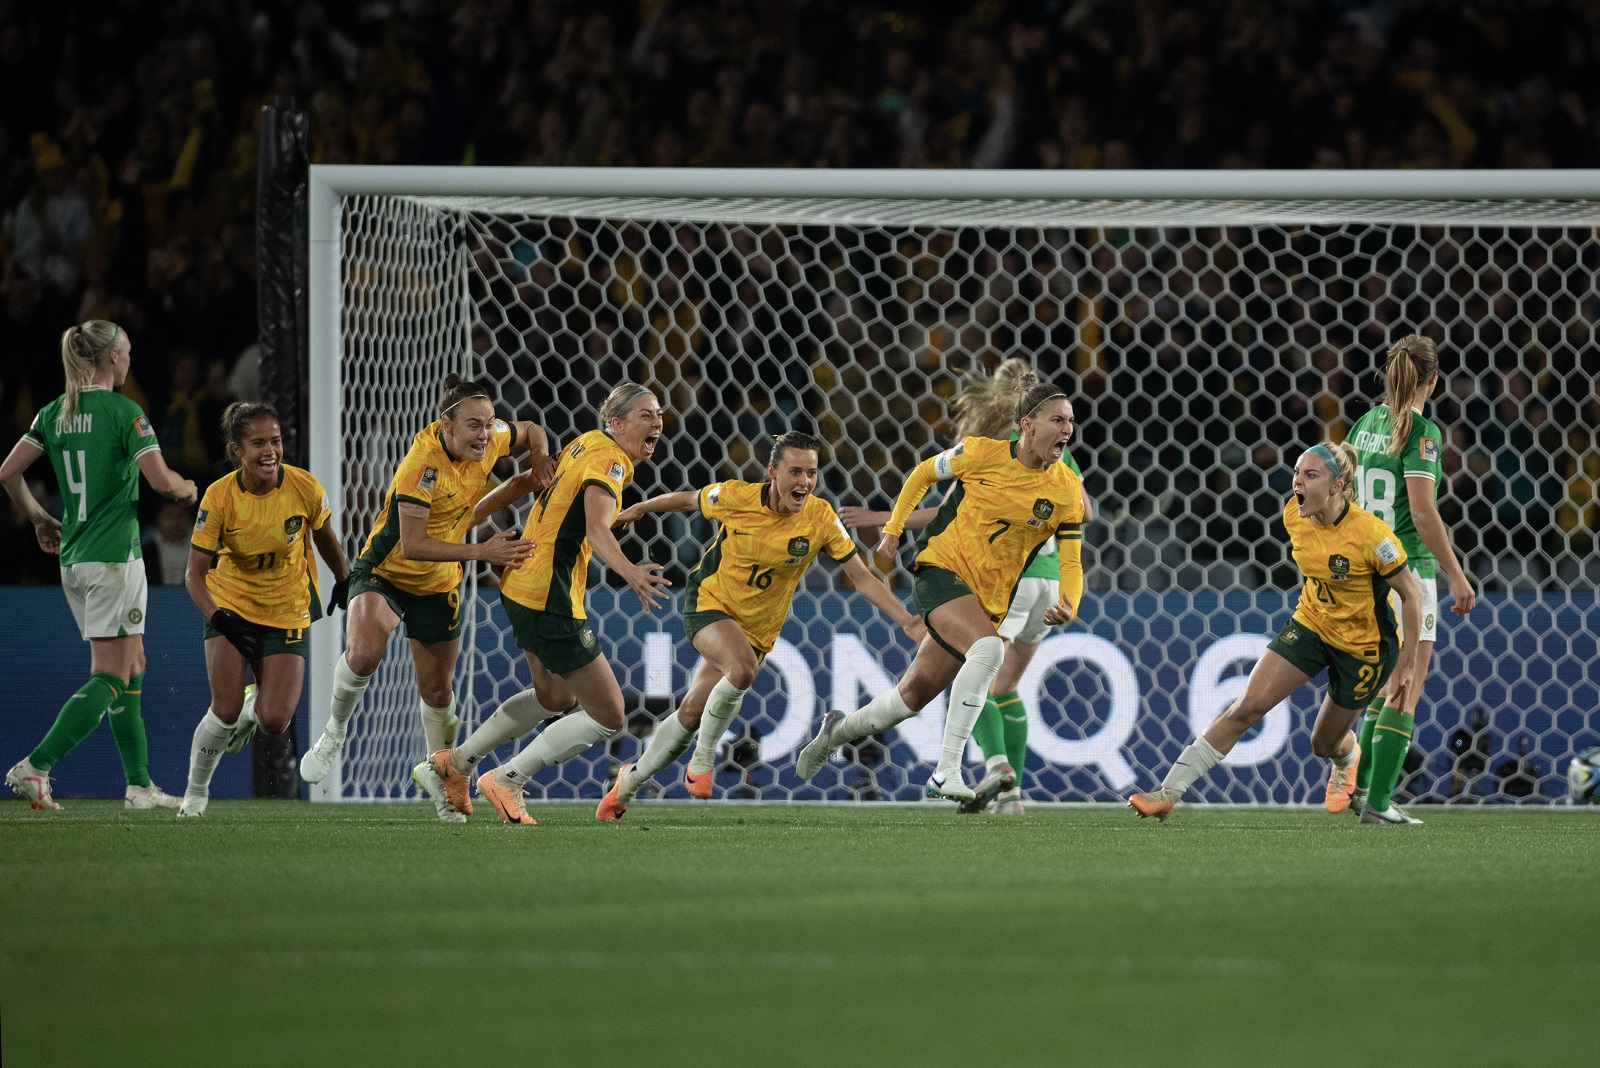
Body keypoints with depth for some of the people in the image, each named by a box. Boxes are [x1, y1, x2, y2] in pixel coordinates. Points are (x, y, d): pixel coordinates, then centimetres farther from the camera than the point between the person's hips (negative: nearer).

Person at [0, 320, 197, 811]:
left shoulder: (55, 413, 8)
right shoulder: (123, 412, -11)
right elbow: (161, 480, -18)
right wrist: (186, 489, 5)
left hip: (73, 560, 8)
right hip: (114, 558, -8)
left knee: (132, 669, 15)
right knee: (110, 678, -6)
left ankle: (140, 784, 15)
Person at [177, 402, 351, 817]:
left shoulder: (305, 487, -16)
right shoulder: (220, 497, -20)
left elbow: (323, 534, 7)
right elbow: (195, 573, -16)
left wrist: (344, 580, 19)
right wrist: (217, 619, -32)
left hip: (287, 612, 1)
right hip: (232, 606, -1)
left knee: (274, 720, -11)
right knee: (226, 711, -16)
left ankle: (252, 709, 28)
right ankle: (195, 793, 10)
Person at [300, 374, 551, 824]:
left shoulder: (490, 440, -13)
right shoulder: (424, 463, -31)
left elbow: (530, 432, 11)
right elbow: (413, 543, -33)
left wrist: (539, 457, -12)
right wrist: (481, 552, -36)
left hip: (438, 585, 5)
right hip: (385, 572, -5)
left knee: (437, 691, 11)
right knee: (363, 655, -31)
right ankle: (334, 732, -3)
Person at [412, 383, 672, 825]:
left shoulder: (586, 445, 10)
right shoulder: (609, 460, -18)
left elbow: (523, 482, 16)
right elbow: (597, 530, -34)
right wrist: (630, 573, -50)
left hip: (521, 585, 10)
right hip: (550, 601, -10)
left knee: (556, 697, 30)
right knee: (608, 716, -2)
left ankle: (451, 764, 33)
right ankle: (506, 781, 5)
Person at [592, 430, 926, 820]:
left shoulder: (820, 518, -16)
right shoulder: (735, 497, -18)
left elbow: (862, 577, -10)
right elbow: (689, 500, 3)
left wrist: (908, 622, -18)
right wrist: (639, 509, 18)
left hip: (757, 627, 2)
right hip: (709, 603, -2)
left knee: (691, 715, 5)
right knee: (743, 667, -34)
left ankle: (630, 780, 29)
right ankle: (702, 762, -13)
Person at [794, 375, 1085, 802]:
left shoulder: (1067, 489, -4)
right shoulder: (983, 454, -11)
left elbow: (1071, 560, -1)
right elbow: (924, 473, 6)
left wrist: (1067, 607, -20)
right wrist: (892, 530, 6)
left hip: (987, 600, 4)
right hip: (942, 570, -4)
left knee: (914, 695, 9)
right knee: (988, 648, -32)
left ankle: (839, 730, 39)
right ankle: (946, 772, -31)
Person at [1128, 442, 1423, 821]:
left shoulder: (1369, 533, -28)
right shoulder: (1294, 516, -11)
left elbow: (1411, 596, -17)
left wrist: (1407, 665, -14)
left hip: (1362, 644, -4)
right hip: (1310, 624, 4)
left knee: (1326, 743, 11)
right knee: (1249, 705, -13)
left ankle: (1348, 758, 53)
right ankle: (1168, 793, -14)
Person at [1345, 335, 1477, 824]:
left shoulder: (1366, 425, 8)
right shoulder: (1421, 431, -13)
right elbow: (1422, 510, -20)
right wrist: (1455, 574, -16)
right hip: (1408, 568, -7)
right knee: (1406, 693, -2)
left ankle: (1361, 787, 21)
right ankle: (1378, 802, -6)